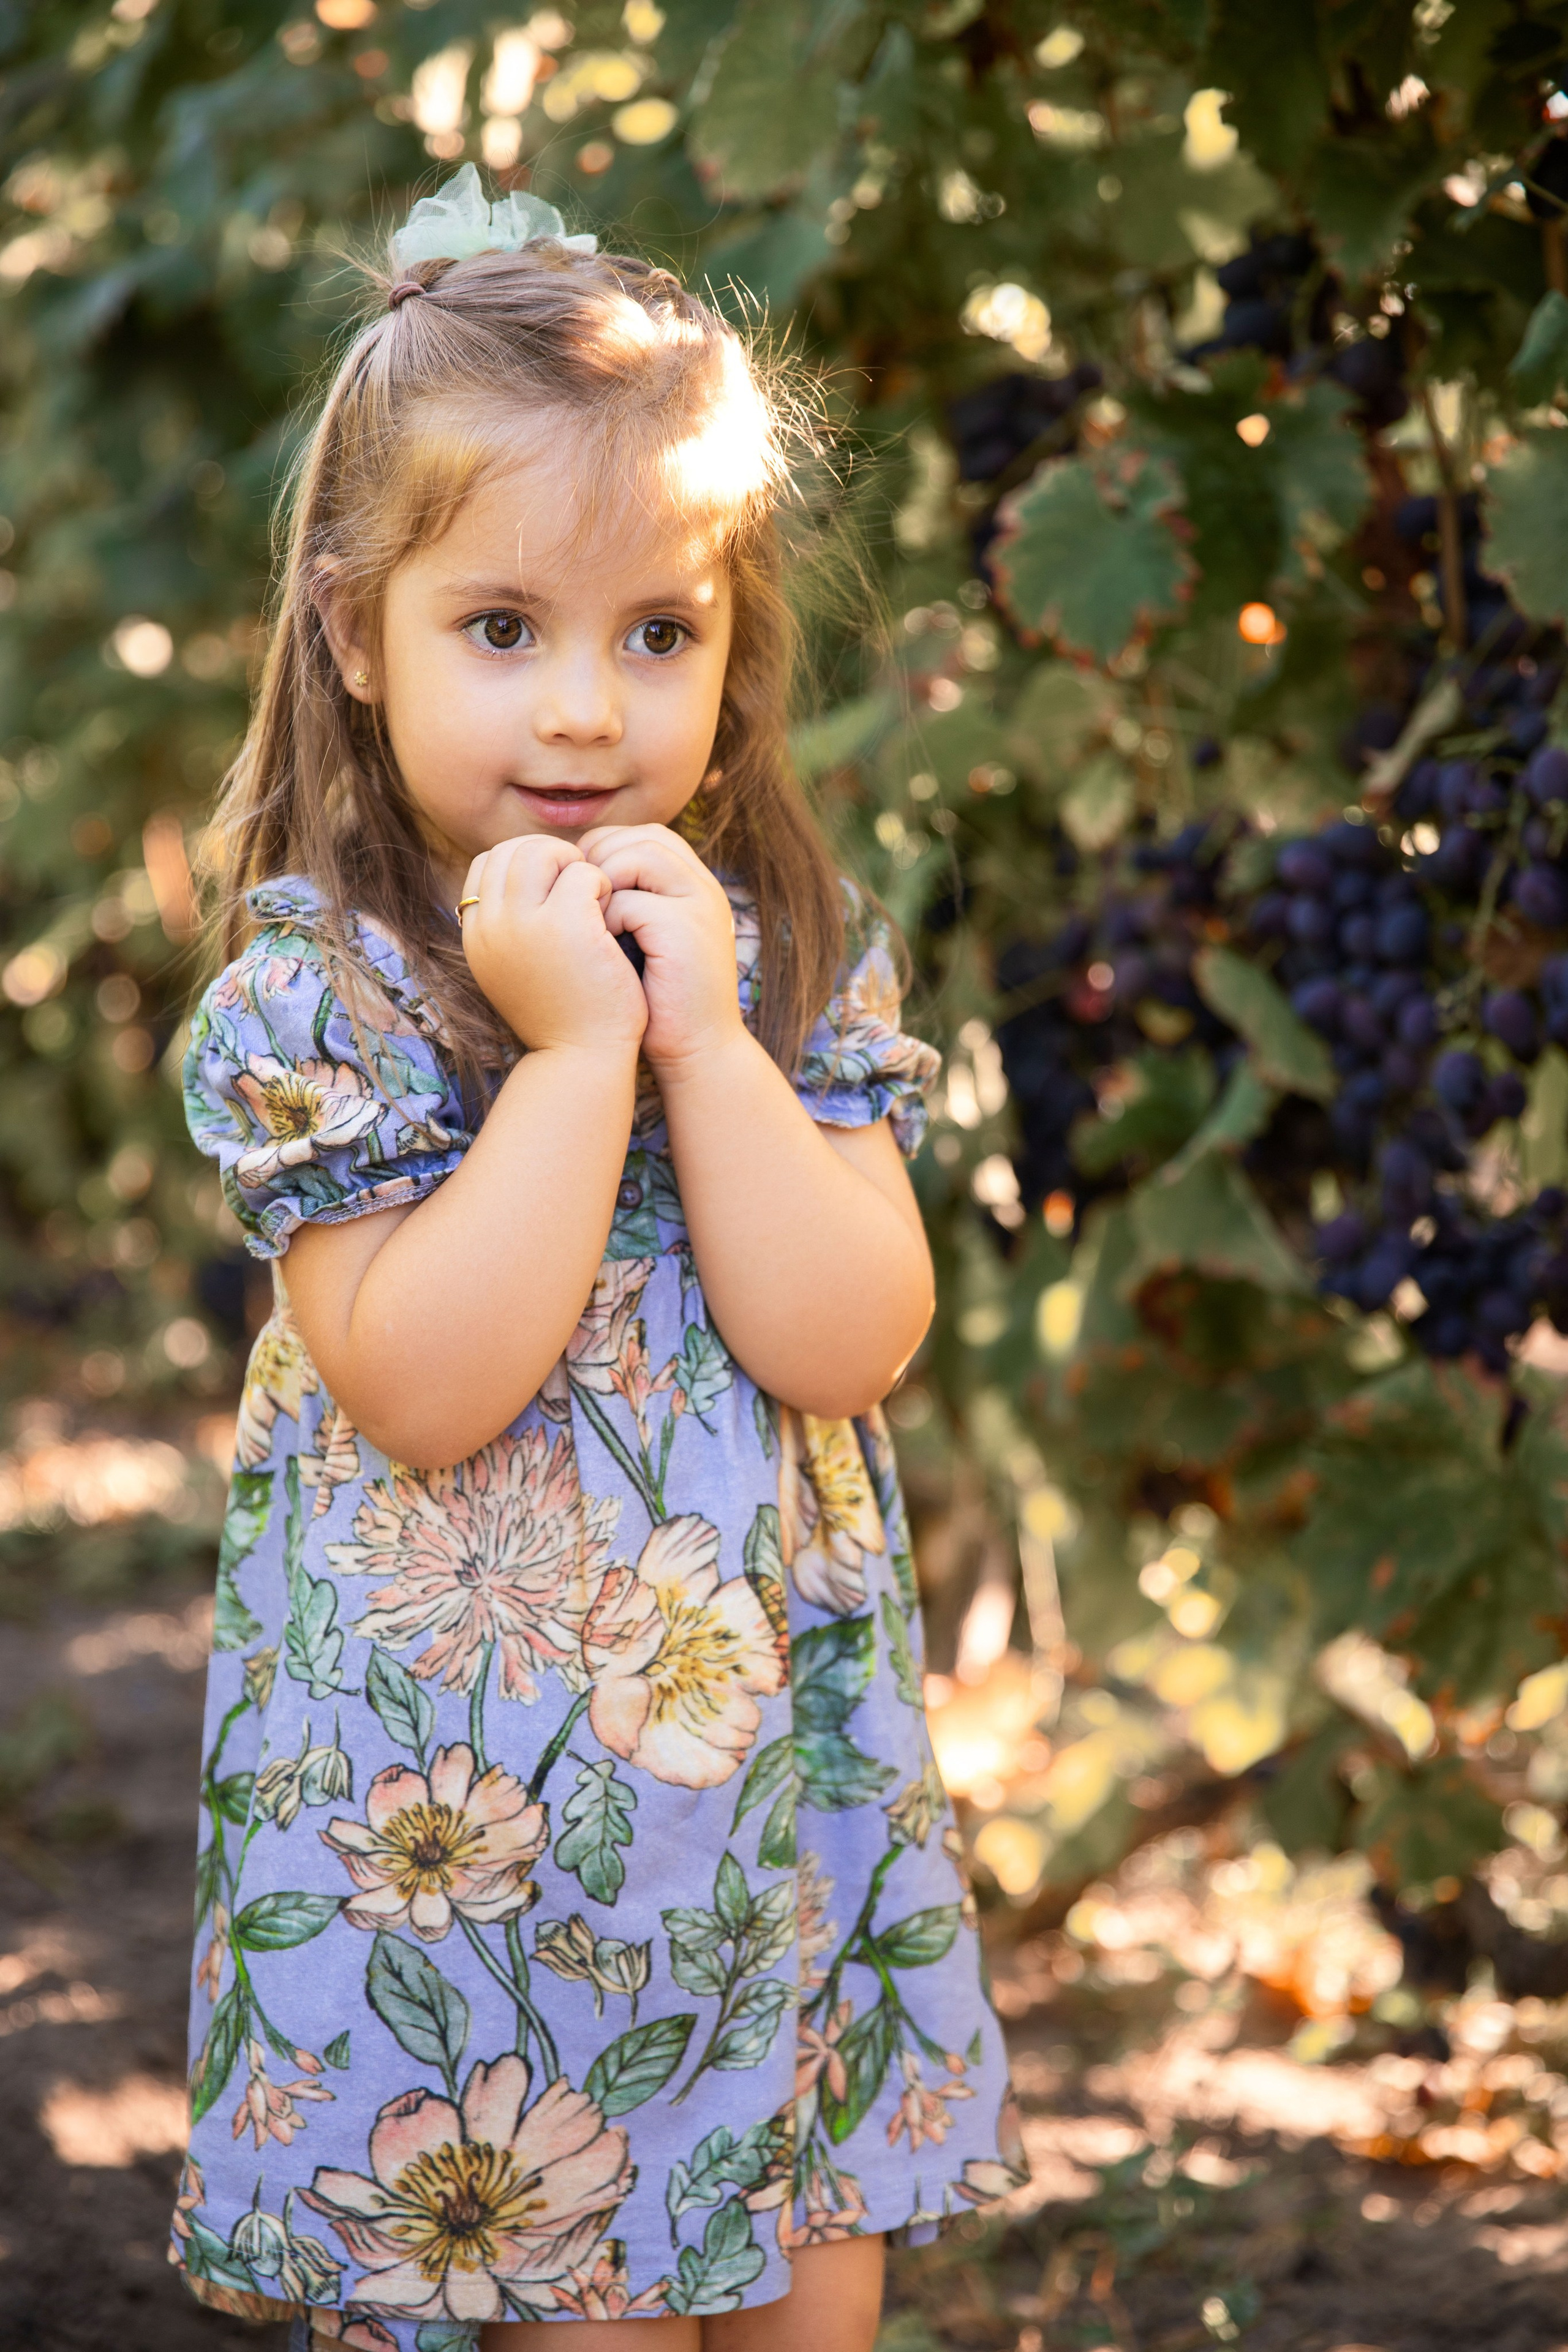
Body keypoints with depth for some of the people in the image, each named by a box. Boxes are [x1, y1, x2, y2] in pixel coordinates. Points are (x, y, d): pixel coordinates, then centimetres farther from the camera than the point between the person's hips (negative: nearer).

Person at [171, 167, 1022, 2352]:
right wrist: (575, 1044, -23)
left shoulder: (801, 953, 0)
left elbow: (845, 1344, -10)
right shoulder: (314, 989, -11)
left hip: (786, 1766, 4)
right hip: (463, 1818, -4)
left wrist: (700, 1028, -17)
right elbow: (428, 1389, -21)